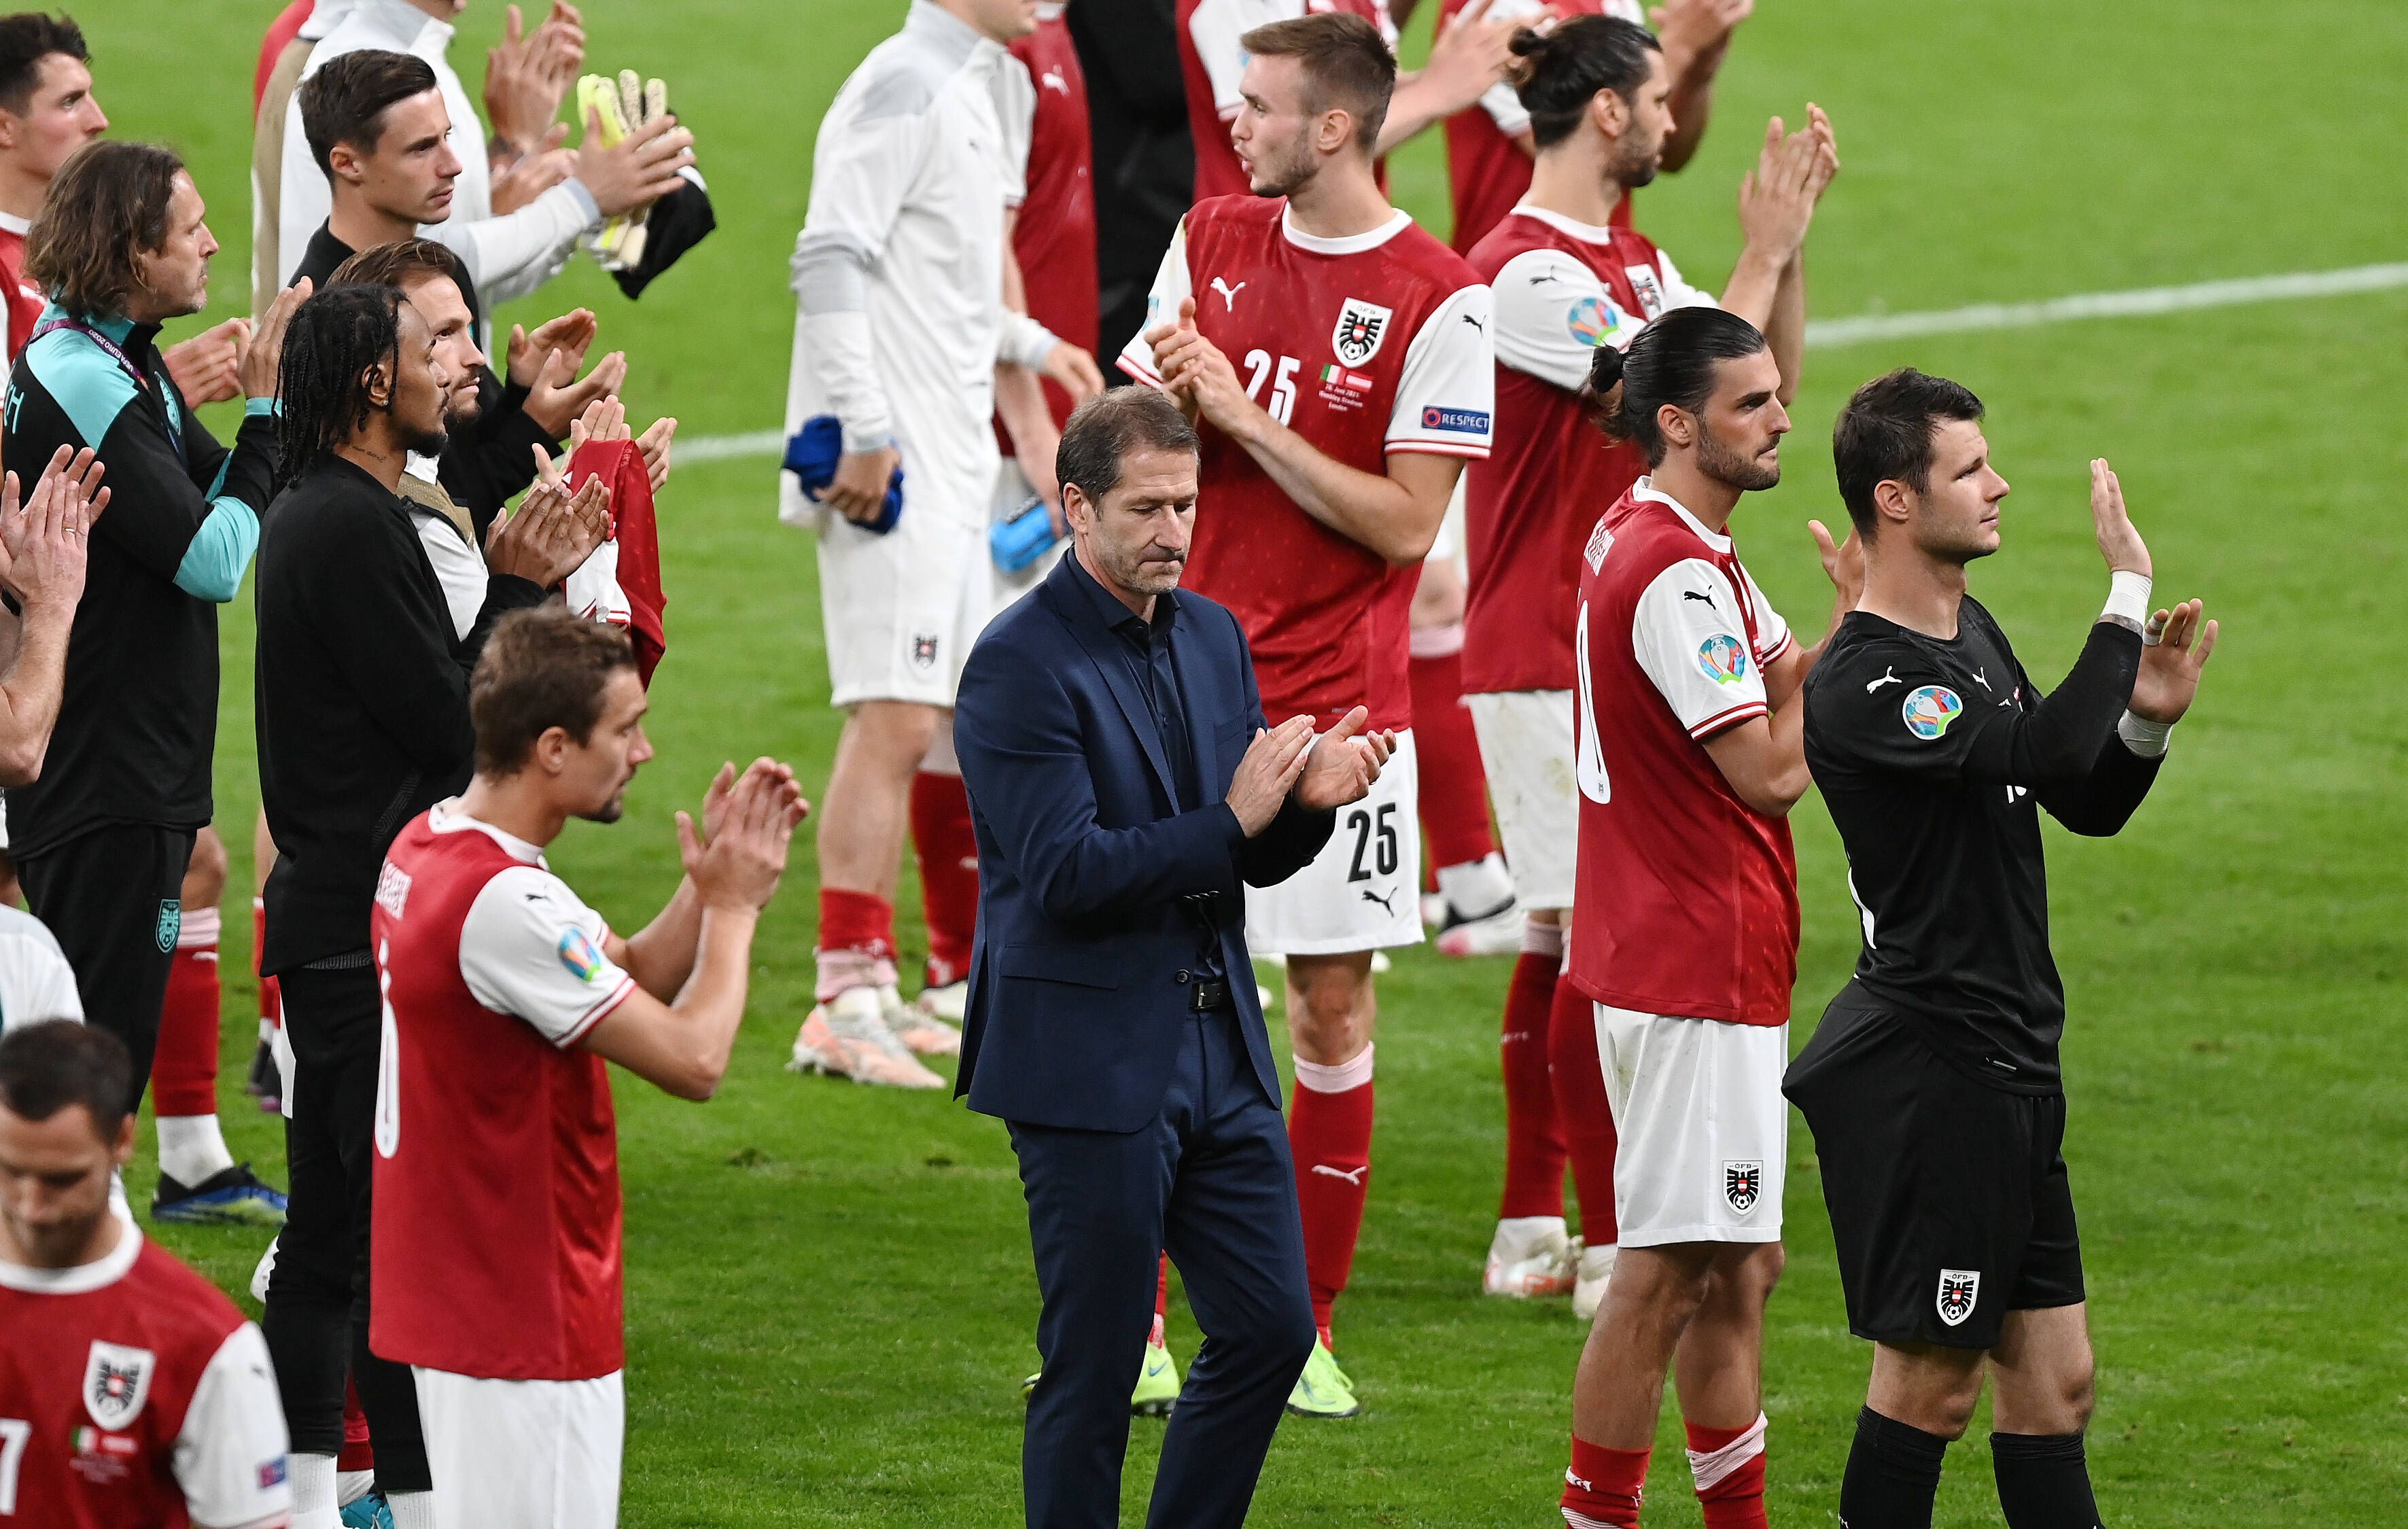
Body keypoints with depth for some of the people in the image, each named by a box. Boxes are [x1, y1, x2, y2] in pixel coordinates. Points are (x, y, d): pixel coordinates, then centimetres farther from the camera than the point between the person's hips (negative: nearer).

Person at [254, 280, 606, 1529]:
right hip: (369, 931, -11)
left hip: (326, 920, 11)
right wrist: (517, 588, -6)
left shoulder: (313, 513, 16)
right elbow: (453, 726, -17)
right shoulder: (353, 524, -17)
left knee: (330, 1221, 12)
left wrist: (527, 580, 10)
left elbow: (430, 702, 17)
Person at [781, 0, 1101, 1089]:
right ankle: (842, 1006, -10)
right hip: (895, 466, -10)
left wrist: (1028, 344, 27)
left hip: (948, 463, 10)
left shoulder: (970, 91, 16)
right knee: (894, 724, -11)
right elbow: (830, 262, -20)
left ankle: (871, 991, 18)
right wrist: (865, 432, -24)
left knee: (915, 727, 12)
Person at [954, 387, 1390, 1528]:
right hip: (1091, 1064, -7)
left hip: (1219, 1049, 7)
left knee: (1270, 1329, 8)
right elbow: (1062, 874, -20)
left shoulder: (1214, 637, 10)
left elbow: (1252, 859, 13)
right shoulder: (1019, 665, -13)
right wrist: (1230, 821, -22)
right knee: (1093, 1370, 0)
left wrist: (1308, 798, -8)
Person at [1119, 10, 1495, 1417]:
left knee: (1335, 1007, 1)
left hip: (1337, 701, -3)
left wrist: (1244, 417, -15)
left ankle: (1308, 1331, 11)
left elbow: (1406, 522, -12)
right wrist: (1167, 397, -10)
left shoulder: (1437, 299, -9)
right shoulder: (1211, 242, 7)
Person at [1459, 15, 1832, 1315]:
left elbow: (1766, 381, 15)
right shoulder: (1525, 272, -16)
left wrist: (1785, 248, 3)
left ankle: (1528, 1233, 17)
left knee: (1563, 939, 11)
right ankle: (1610, 1251, -5)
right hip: (1547, 659, -9)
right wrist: (1761, 252, -13)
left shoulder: (1635, 263, 14)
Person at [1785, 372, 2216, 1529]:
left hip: (2006, 1065, 9)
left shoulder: (1973, 632, 12)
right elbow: (2047, 753, -33)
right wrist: (2128, 594, -25)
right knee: (1931, 1379, -1)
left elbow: (2087, 803, 19)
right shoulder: (1862, 685, -19)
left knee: (2051, 1378, 9)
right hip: (1923, 1072, -9)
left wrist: (2147, 718, -1)